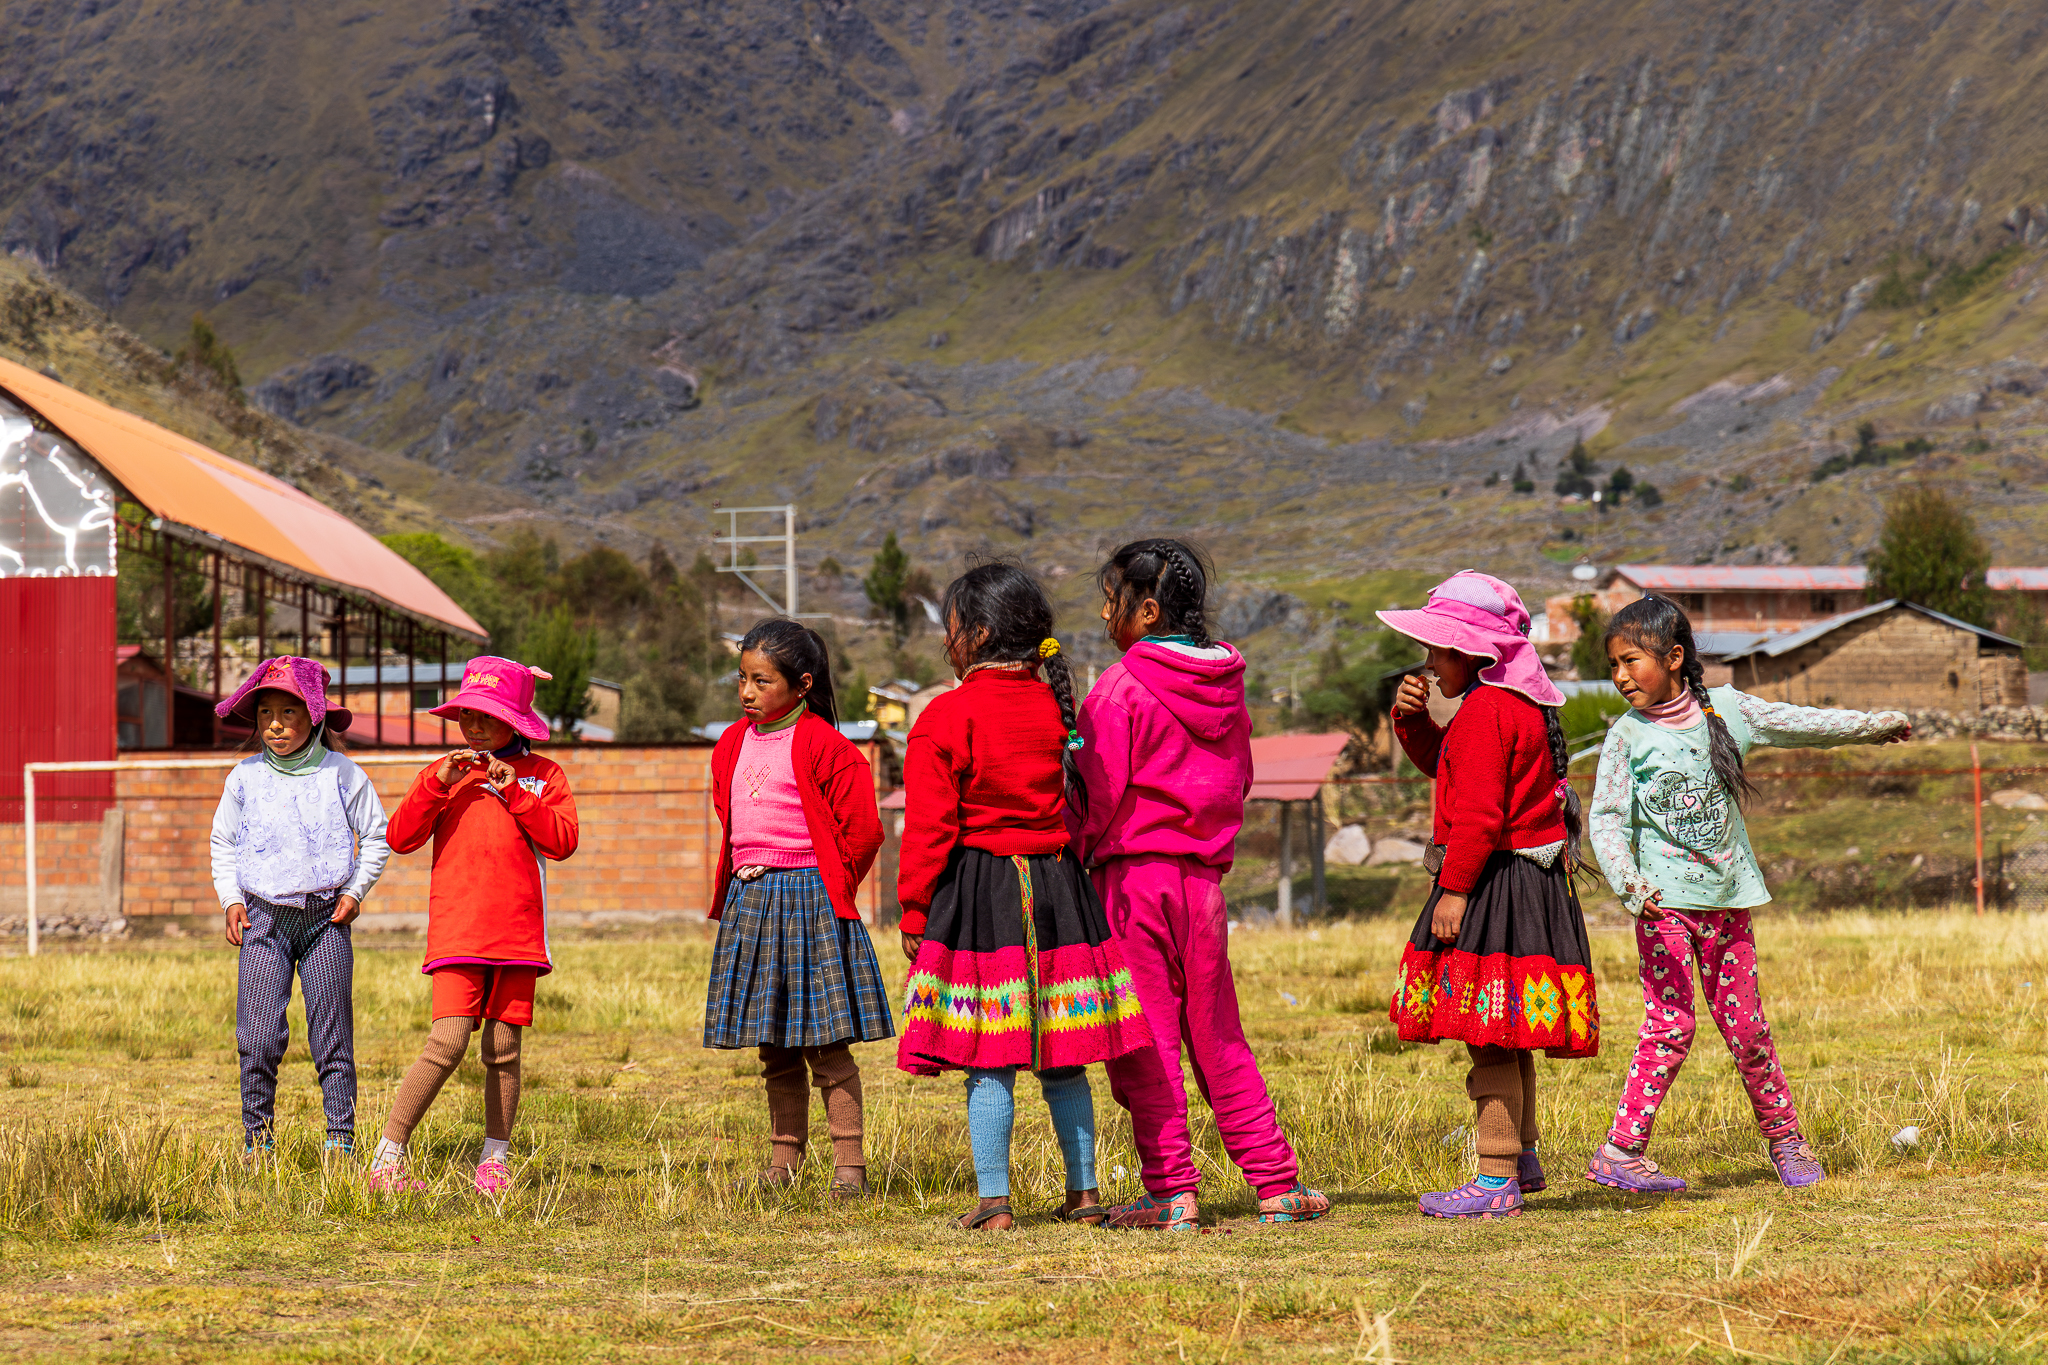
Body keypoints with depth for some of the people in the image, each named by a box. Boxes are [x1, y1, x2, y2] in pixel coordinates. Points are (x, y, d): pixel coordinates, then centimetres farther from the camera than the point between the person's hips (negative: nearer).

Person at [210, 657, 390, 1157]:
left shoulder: (341, 773, 1)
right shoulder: (244, 778, 5)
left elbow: (376, 838, 9)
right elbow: (223, 843, 16)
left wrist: (355, 891, -2)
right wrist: (231, 899, 4)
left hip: (325, 916, -1)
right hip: (263, 916, 1)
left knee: (332, 1032, 0)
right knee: (258, 1036, -5)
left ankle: (341, 1138, 7)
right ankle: (257, 1138, 6)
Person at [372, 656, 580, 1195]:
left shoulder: (543, 775, 10)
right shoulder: (448, 771, 12)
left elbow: (563, 841, -3)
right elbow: (401, 838, 3)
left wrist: (514, 793, -10)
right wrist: (437, 783, -8)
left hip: (517, 930, 1)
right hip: (457, 929, -1)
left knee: (503, 1050, 4)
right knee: (447, 1045, -13)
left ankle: (494, 1160, 16)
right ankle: (387, 1158, -10)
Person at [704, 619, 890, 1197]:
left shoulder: (824, 747, -11)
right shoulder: (733, 745, 11)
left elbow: (861, 829, -10)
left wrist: (827, 889, -4)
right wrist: (731, 892, 16)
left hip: (809, 898, -7)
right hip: (749, 900, 7)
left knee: (827, 1043, -6)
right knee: (775, 1051, 12)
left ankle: (848, 1162, -2)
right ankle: (783, 1160, 18)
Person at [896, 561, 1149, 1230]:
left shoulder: (945, 718, -10)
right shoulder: (1055, 706, 6)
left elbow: (930, 829, -10)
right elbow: (1077, 802, 13)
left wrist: (915, 915, -5)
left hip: (977, 886, -5)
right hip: (1057, 886, 5)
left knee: (987, 1057, -2)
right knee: (1061, 1058, 11)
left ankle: (994, 1200, -2)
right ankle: (1083, 1193, 16)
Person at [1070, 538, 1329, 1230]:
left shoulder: (1121, 690, -12)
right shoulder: (1226, 688, 8)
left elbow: (1102, 795, -13)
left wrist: (1076, 852, 3)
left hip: (1133, 873, -6)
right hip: (1204, 875, 6)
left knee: (1145, 1043, -1)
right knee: (1218, 1037, 13)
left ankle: (1171, 1192, -3)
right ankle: (1277, 1183, 12)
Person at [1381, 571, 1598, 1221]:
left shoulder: (1484, 710, -16)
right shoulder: (1521, 704, 17)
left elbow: (1478, 813, -22)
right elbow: (1444, 764, 28)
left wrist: (1455, 889, -21)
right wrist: (1412, 718, 11)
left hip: (1493, 885, -11)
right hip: (1531, 881, 11)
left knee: (1489, 1039, -9)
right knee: (1507, 1037, 20)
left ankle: (1496, 1180, -9)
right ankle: (1522, 1159, 29)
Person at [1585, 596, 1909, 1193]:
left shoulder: (1725, 709, 5)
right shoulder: (1626, 738, -4)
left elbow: (1795, 724, 19)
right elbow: (1607, 818, -10)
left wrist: (1871, 724, 30)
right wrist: (1627, 879, -28)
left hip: (1727, 897, 3)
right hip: (1665, 900, -3)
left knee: (1745, 1027, 6)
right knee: (1671, 1026, -12)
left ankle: (1785, 1138, 22)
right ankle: (1621, 1150, -10)